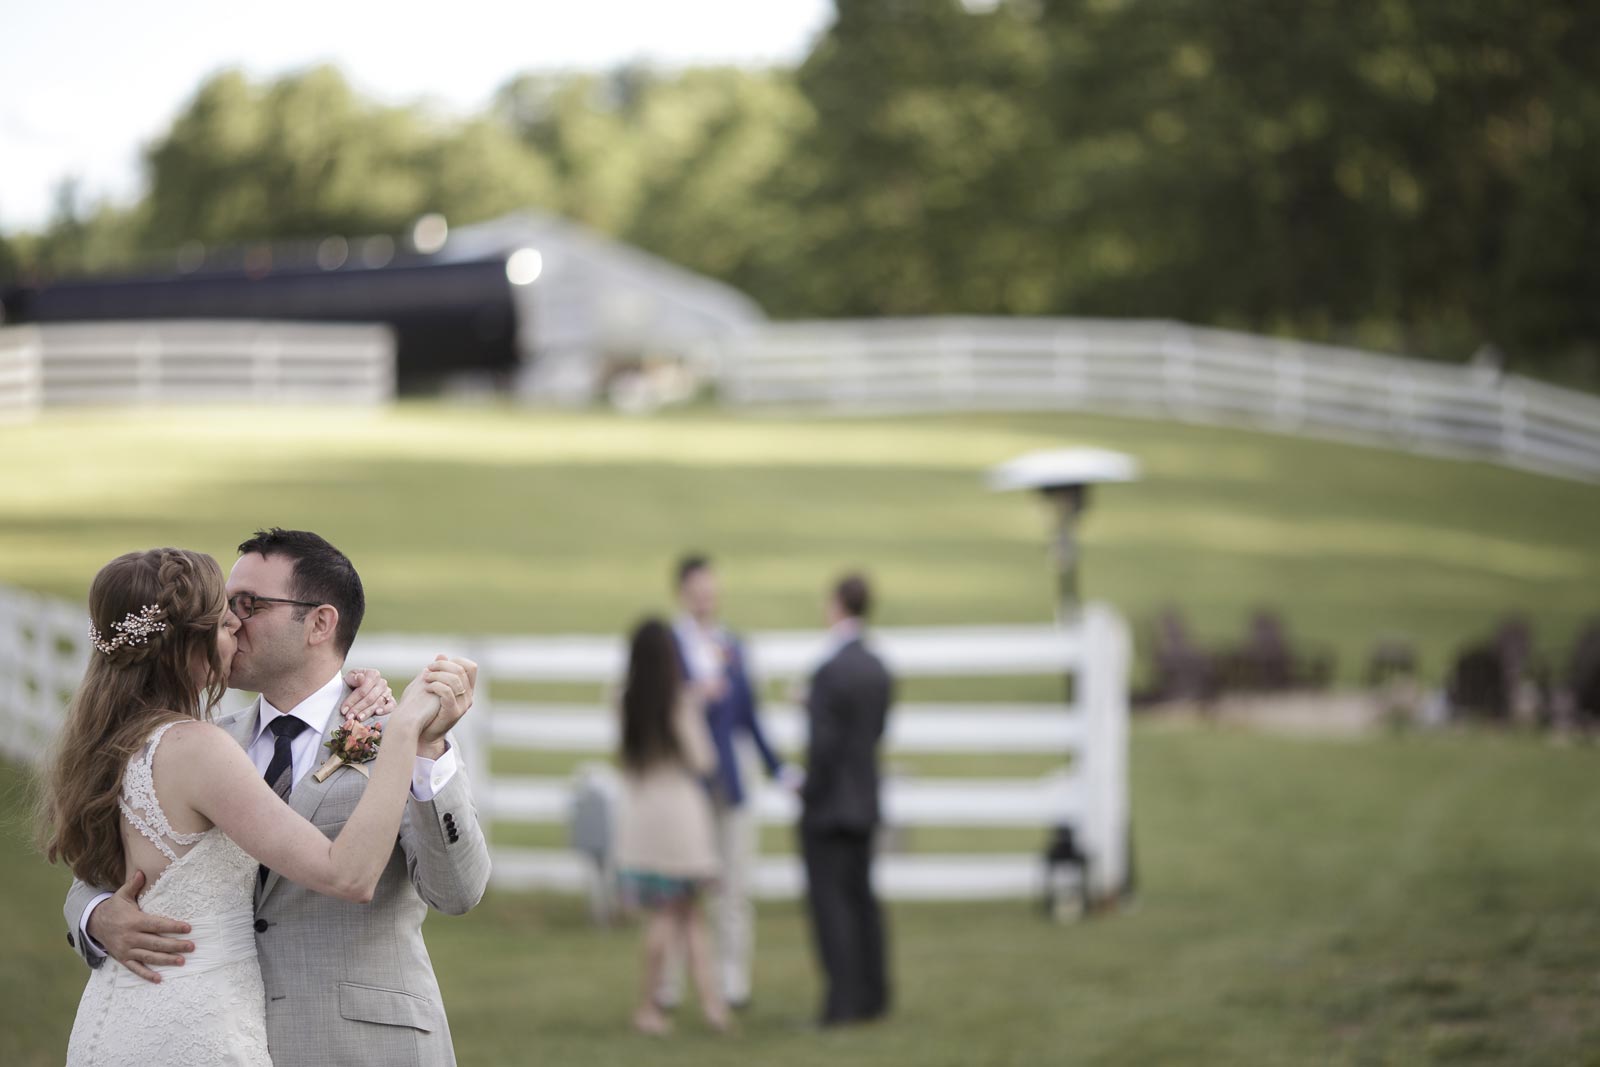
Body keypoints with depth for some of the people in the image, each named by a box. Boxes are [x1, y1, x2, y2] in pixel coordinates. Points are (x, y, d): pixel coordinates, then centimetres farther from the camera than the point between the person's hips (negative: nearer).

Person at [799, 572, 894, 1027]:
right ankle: (873, 994, 19)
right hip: (865, 801, 8)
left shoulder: (830, 671, -20)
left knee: (828, 899, -3)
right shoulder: (878, 669, 5)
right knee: (861, 896, 14)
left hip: (828, 802, -8)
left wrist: (809, 793, -8)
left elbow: (823, 744, -22)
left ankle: (844, 999, -5)